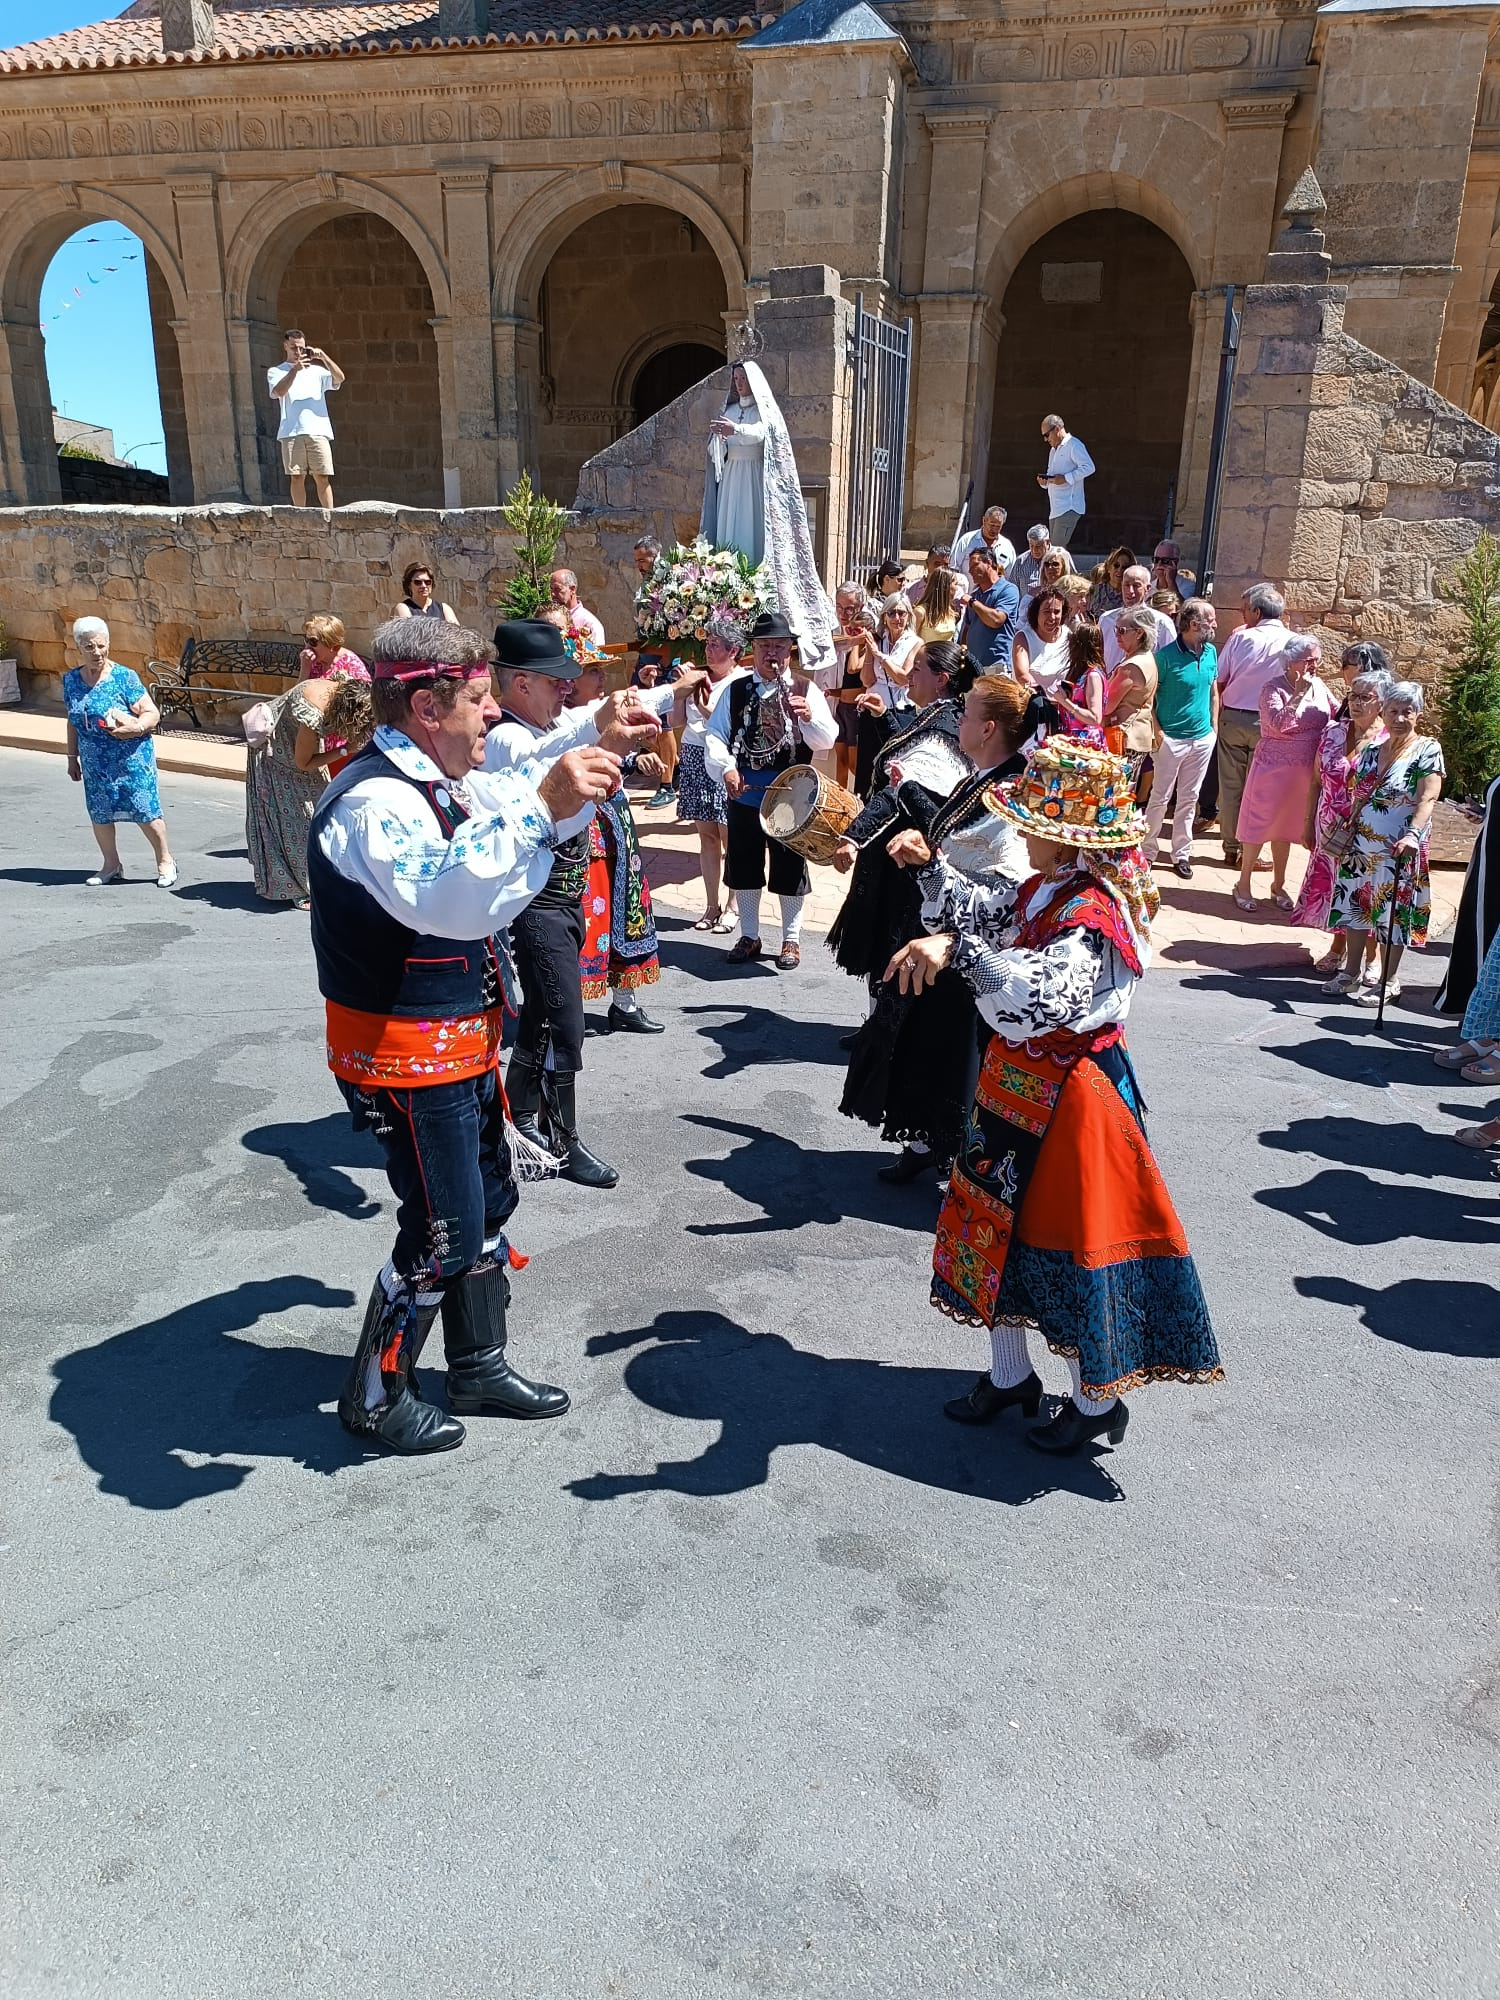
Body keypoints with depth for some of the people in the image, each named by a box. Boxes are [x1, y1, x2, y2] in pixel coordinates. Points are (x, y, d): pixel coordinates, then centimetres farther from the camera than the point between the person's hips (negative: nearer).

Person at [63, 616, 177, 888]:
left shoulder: (124, 677, -9)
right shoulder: (71, 679, 6)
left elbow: (152, 714, -9)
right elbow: (73, 722, 15)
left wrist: (137, 727, -29)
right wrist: (72, 757, 16)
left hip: (131, 759, -5)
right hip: (94, 763, 5)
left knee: (144, 811, -4)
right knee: (99, 813, 9)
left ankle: (165, 861, 13)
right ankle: (111, 866, 24)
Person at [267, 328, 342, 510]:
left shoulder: (316, 370, 18)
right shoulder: (275, 372, 13)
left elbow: (339, 378, 3)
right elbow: (278, 391, -7)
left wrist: (323, 357, -8)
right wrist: (294, 369, -17)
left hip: (318, 431, 1)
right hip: (291, 432, -1)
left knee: (322, 477, -5)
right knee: (296, 477, -1)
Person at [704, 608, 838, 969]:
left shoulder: (806, 690, -1)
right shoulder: (735, 691, 5)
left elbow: (828, 740, -8)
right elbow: (715, 735, 0)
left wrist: (808, 716, -27)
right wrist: (726, 769, -16)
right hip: (744, 794, 2)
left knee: (790, 868, 6)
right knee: (743, 866, 11)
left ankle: (791, 938, 21)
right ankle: (749, 935, 27)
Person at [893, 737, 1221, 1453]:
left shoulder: (1092, 914, -26)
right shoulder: (1041, 891, 3)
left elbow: (1043, 998, -43)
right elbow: (978, 914, 21)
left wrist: (958, 950, -48)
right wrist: (930, 865, 9)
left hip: (1068, 1097, -9)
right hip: (1015, 1082, 9)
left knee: (1068, 1243, 5)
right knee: (999, 1224, 18)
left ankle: (1097, 1401, 27)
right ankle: (1009, 1376, 37)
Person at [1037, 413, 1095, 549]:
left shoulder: (1074, 445, -6)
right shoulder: (1053, 450, 24)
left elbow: (1089, 467, -17)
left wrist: (1066, 478, -21)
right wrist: (1044, 481, 8)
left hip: (1068, 508, -10)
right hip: (1055, 509, 10)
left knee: (1057, 549, -18)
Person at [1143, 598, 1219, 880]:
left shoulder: (1211, 652, 5)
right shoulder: (1167, 655, -13)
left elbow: (1214, 691, 15)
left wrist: (1213, 726, 10)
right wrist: (1157, 731, -14)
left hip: (1202, 739, 5)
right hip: (1171, 738, -5)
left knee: (1189, 799, 12)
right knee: (1160, 798, 2)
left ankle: (1181, 854, 21)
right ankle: (1147, 852, 14)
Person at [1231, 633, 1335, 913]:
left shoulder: (1319, 685, 4)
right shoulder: (1274, 688, -14)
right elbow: (1278, 723, -27)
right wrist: (1299, 693, -26)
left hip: (1305, 771, 5)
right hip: (1274, 767, -5)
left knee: (1287, 825, 16)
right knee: (1260, 823, 4)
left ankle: (1279, 884, 28)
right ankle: (1243, 884, 16)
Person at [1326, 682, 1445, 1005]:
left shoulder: (1427, 750, -8)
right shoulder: (1371, 751, 9)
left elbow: (1427, 799, -18)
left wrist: (1413, 834, -32)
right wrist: (1348, 837, 10)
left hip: (1399, 851, -6)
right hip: (1361, 846, 6)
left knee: (1393, 915, 1)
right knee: (1355, 908, 11)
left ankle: (1388, 982, 13)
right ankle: (1352, 973, 24)